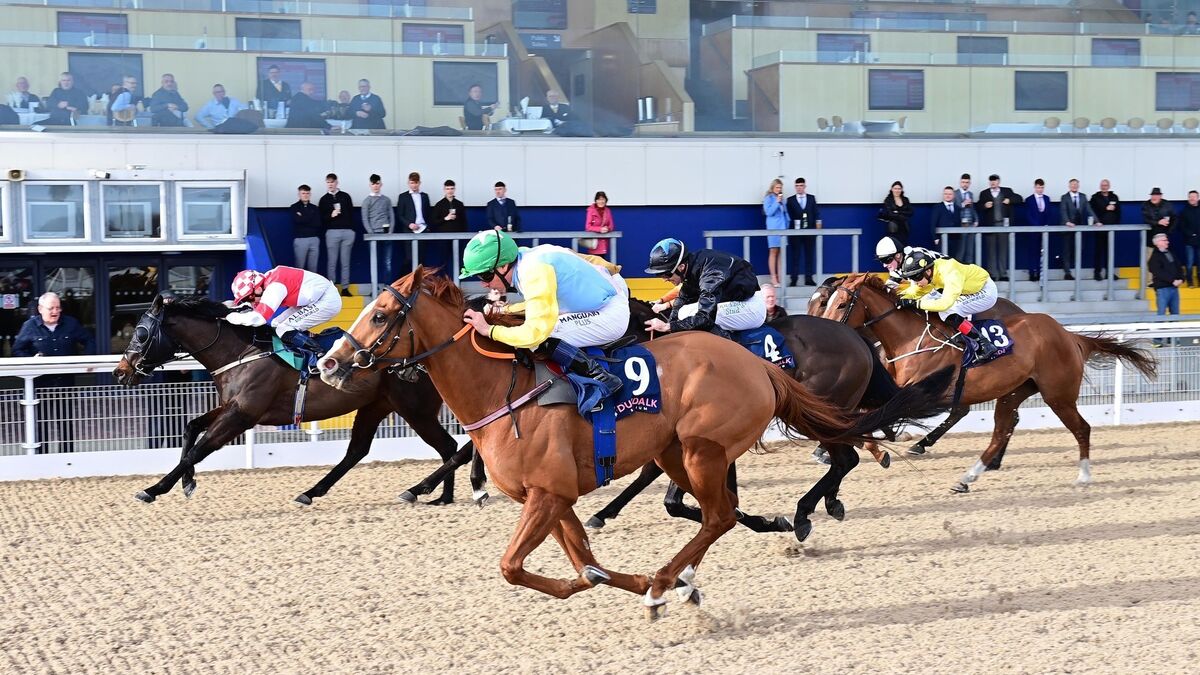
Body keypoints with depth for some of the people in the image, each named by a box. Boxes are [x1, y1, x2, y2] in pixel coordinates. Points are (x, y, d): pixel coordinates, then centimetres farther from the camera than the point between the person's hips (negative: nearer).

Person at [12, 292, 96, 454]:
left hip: (65, 381, 2)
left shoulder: (71, 324, 4)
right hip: (41, 383, -2)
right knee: (42, 423, 3)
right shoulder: (30, 326, -3)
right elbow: (17, 350, 2)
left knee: (66, 422, 9)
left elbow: (89, 341, 11)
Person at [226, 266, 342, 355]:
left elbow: (258, 318, -30)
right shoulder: (269, 279, 4)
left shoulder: (274, 287, -24)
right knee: (277, 323, 11)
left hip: (328, 301, -10)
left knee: (285, 331, -14)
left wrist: (231, 317, -17)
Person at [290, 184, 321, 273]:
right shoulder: (295, 207, 5)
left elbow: (318, 223, 1)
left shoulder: (314, 208, 14)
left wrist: (303, 218, -3)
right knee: (300, 266, -4)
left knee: (313, 267, 3)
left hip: (314, 239, 3)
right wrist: (311, 219, -3)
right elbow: (298, 220, -13)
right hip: (300, 239, -3)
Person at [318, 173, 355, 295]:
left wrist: (352, 230, 4)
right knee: (331, 262, -1)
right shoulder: (324, 199, 9)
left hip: (347, 231, 1)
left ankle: (345, 288, 4)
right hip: (332, 232, -1)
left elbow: (352, 214, 10)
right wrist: (330, 215, -13)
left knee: (345, 262, 2)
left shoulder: (345, 197, 11)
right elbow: (321, 218, 5)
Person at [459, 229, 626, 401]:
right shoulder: (525, 261, 2)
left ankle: (600, 377, -16)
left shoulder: (535, 271, -25)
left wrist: (489, 330, -22)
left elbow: (536, 332, -31)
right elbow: (539, 305, 21)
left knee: (540, 337, -23)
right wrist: (503, 310, 9)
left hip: (613, 314, -10)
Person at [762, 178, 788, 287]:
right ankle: (773, 278, -5)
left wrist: (787, 224, 12)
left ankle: (779, 277, 7)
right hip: (773, 228, -6)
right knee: (773, 252, -5)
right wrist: (776, 202, -17)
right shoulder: (768, 198, -3)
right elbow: (769, 212, -11)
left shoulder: (782, 198, 15)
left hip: (783, 227, 6)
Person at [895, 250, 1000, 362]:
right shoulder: (926, 274, -11)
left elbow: (945, 303, -43)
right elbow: (913, 292, -2)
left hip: (986, 292, -9)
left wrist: (915, 303, -41)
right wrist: (901, 299, -22)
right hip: (969, 290, 9)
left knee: (947, 311, -25)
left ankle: (983, 344, -17)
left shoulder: (950, 273, -35)